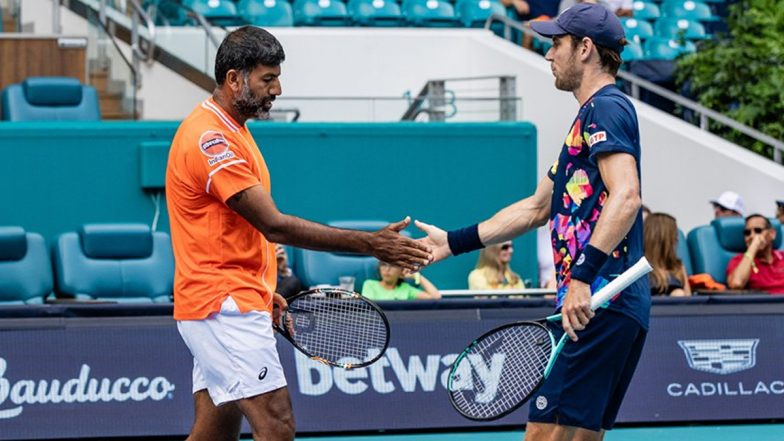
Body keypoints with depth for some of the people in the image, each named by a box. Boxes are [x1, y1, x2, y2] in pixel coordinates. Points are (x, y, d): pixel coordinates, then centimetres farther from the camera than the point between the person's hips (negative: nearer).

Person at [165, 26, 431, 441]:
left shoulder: (228, 130, 16)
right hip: (225, 307, -11)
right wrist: (370, 244, -22)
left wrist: (260, 290, 18)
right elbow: (274, 225, -21)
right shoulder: (210, 139, -18)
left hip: (220, 306, 11)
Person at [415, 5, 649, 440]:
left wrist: (583, 276, -31)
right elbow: (537, 208, 32)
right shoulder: (589, 118, 25)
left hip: (597, 304, -10)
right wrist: (455, 241, 31)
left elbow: (626, 197, -23)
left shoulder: (607, 107, -7)